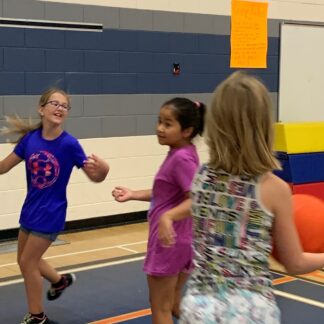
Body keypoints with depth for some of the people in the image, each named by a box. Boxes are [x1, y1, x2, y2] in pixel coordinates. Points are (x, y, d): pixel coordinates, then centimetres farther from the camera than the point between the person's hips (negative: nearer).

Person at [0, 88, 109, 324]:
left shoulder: (69, 144, -20)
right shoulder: (30, 138, -8)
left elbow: (96, 177, -15)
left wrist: (103, 168, -36)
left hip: (50, 213, -6)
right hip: (30, 210, 6)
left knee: (27, 262, 1)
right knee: (27, 260, 20)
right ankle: (60, 280, 49)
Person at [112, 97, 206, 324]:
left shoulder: (181, 158, -21)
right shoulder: (180, 154, 8)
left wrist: (168, 216, -43)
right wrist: (133, 194, 10)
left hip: (168, 241, -9)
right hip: (181, 240, 9)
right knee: (175, 305, 22)